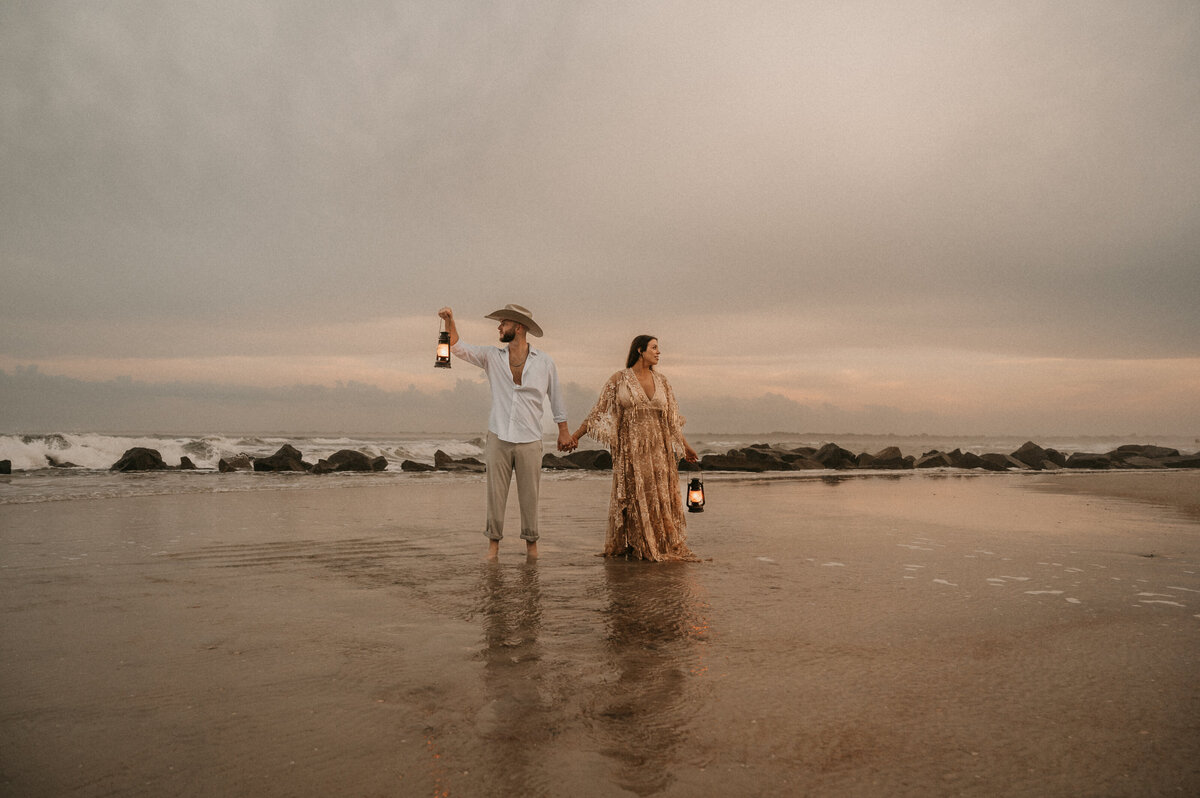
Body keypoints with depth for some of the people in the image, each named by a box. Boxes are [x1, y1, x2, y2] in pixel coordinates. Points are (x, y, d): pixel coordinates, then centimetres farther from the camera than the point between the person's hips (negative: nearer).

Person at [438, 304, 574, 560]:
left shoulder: (544, 362, 2)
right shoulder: (492, 356, 5)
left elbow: (556, 397, 10)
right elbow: (458, 348, -2)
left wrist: (563, 431, 9)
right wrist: (450, 321, -18)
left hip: (529, 440, -1)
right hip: (498, 438, 1)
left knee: (529, 495, 4)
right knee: (495, 492, 3)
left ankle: (531, 542, 19)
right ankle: (494, 542, 15)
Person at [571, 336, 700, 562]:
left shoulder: (661, 381, 10)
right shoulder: (618, 380, 0)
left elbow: (671, 418, 18)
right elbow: (598, 412, 2)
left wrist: (685, 446, 22)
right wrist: (575, 436, -4)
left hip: (659, 448, 4)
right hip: (630, 448, -3)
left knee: (661, 497, 5)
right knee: (633, 497, 1)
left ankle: (666, 545, 16)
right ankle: (634, 546, 13)